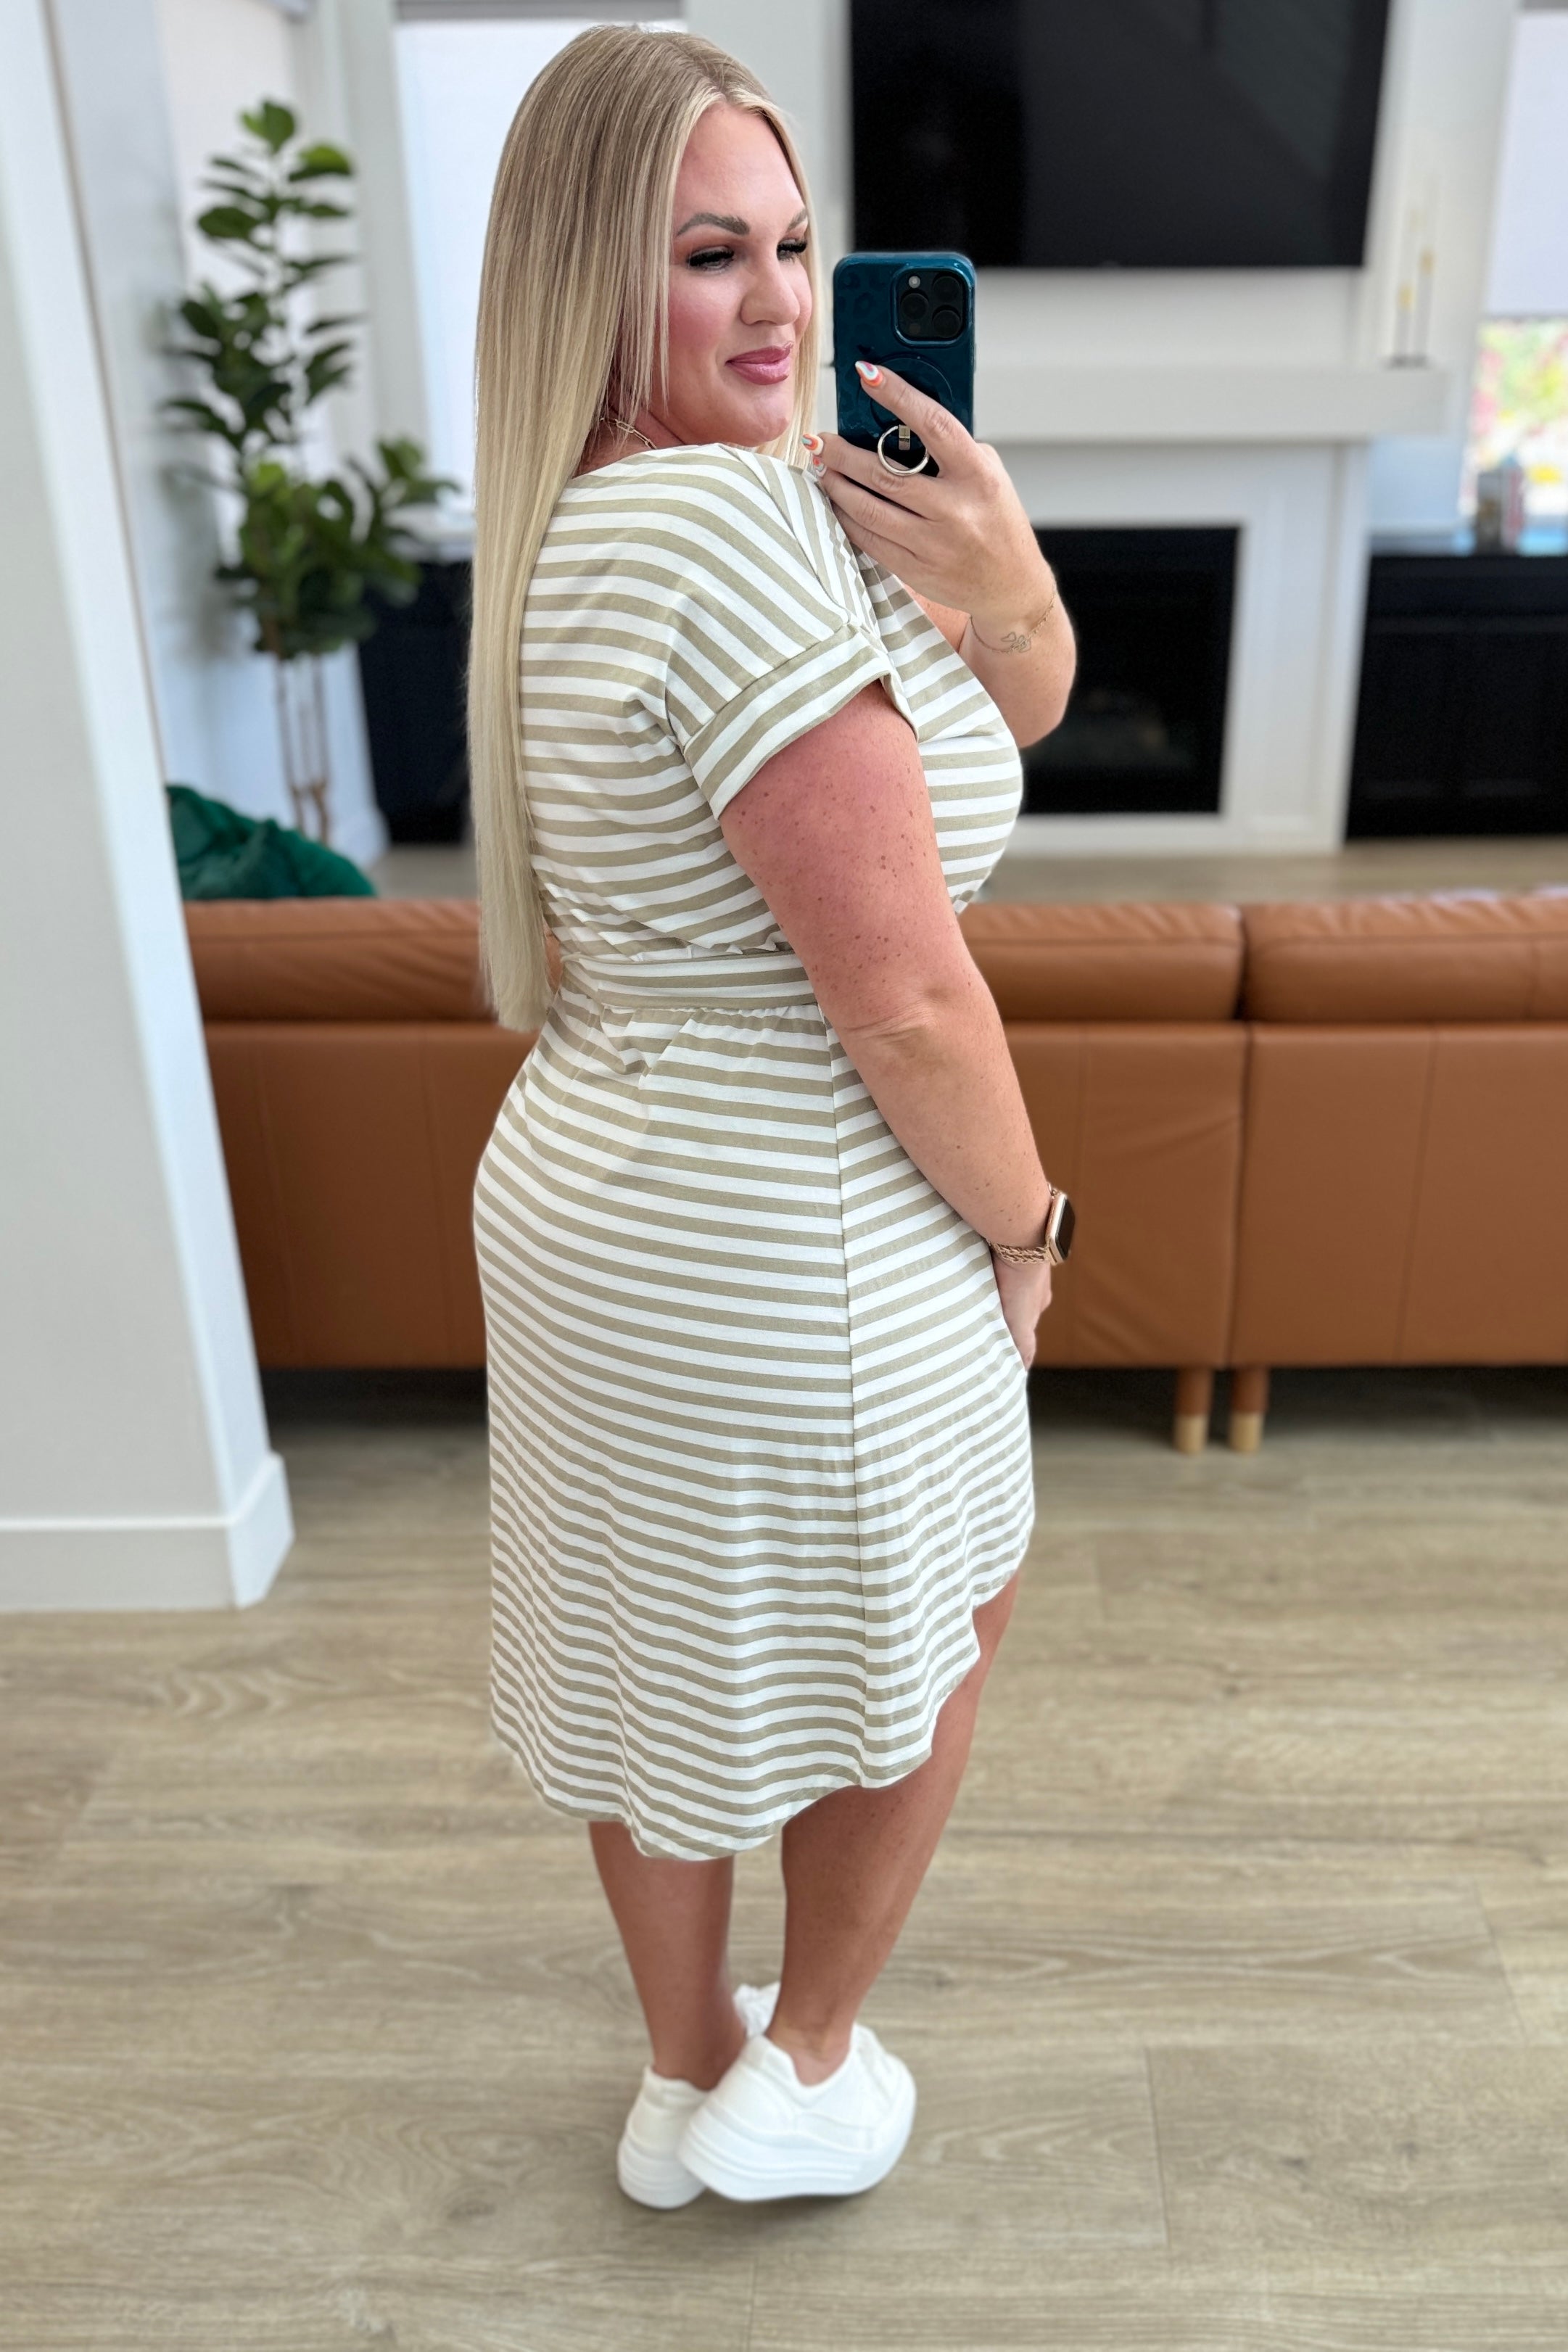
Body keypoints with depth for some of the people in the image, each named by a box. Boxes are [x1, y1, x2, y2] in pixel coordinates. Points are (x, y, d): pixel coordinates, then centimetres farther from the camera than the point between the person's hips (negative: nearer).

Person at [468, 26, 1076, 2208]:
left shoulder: (600, 517, 7)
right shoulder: (732, 525, -24)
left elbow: (1024, 713, 7)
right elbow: (908, 1003, -25)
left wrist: (1003, 588, -14)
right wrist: (1024, 1225, -9)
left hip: (589, 1202, 9)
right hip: (796, 1262, -9)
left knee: (647, 1653, 22)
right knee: (924, 1630, 20)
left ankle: (686, 2078, 48)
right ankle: (798, 2080, 39)